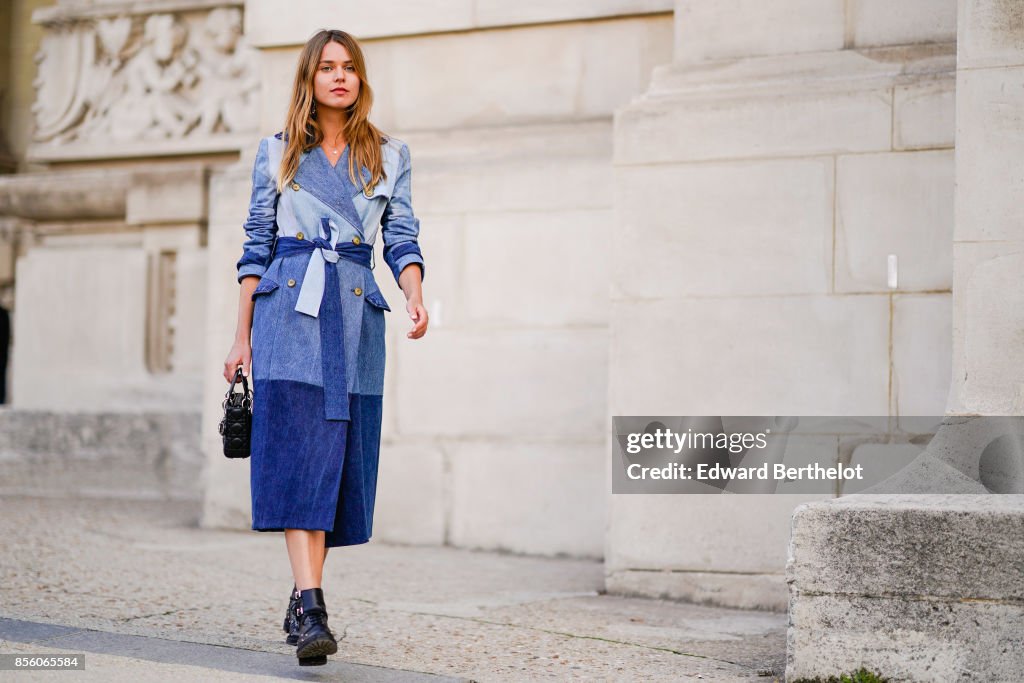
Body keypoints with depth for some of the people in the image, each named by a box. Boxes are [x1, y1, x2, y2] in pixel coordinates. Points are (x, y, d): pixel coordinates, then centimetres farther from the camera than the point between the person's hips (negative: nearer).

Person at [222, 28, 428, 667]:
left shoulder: (390, 156, 12)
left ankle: (304, 601, 14)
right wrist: (243, 337, 7)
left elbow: (402, 239, 7)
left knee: (339, 456, 1)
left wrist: (417, 297, -14)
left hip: (356, 313, 2)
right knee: (298, 448, -15)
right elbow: (256, 247, 10)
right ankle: (310, 608, -22)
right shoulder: (276, 152, 10)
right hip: (288, 309, -2)